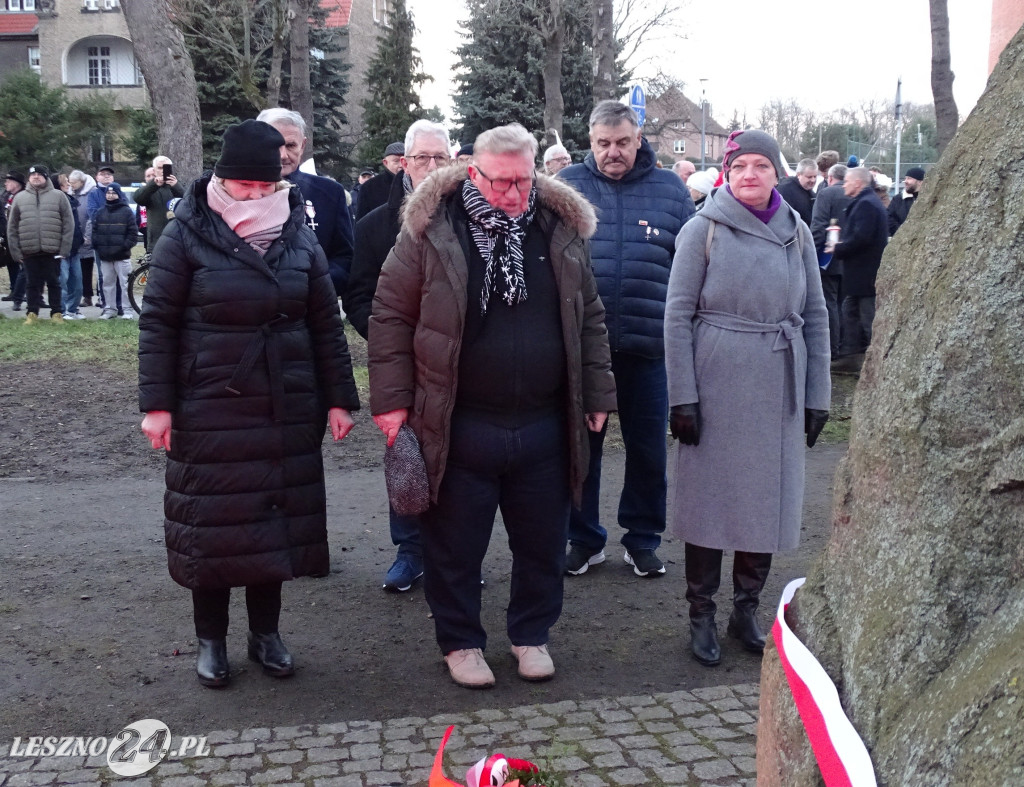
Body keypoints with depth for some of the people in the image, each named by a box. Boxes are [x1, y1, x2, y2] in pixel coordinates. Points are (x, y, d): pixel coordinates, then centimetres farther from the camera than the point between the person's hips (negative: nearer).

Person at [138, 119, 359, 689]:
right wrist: (157, 403, -9)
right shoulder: (187, 236, -4)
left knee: (277, 521, 10)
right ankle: (211, 639, 23)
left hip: (287, 413, 3)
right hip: (208, 413, -2)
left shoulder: (299, 238, 5)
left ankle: (266, 631, 27)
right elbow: (158, 323, -4)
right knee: (211, 526, 6)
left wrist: (339, 399, 4)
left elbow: (327, 324, 7)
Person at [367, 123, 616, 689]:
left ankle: (531, 634, 36)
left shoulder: (561, 229, 4)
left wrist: (597, 394, 9)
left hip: (544, 426, 3)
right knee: (455, 545, 10)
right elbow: (391, 314, -2)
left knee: (542, 542, 15)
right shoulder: (431, 230, -6)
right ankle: (460, 641, 30)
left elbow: (589, 320, 12)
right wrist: (392, 399, -7)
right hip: (458, 425, -3)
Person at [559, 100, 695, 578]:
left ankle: (642, 539, 27)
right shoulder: (567, 185, 3)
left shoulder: (670, 190, 5)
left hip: (648, 345, 1)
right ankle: (583, 538, 26)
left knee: (648, 449, 10)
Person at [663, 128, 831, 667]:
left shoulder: (797, 233, 7)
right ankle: (701, 616, 18)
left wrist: (817, 396, 5)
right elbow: (678, 315, -6)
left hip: (779, 391, 4)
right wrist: (682, 396, -10)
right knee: (709, 498, 4)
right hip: (716, 385, -3)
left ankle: (746, 609, 26)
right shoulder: (704, 229, -3)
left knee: (768, 499, 10)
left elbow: (815, 317, 9)